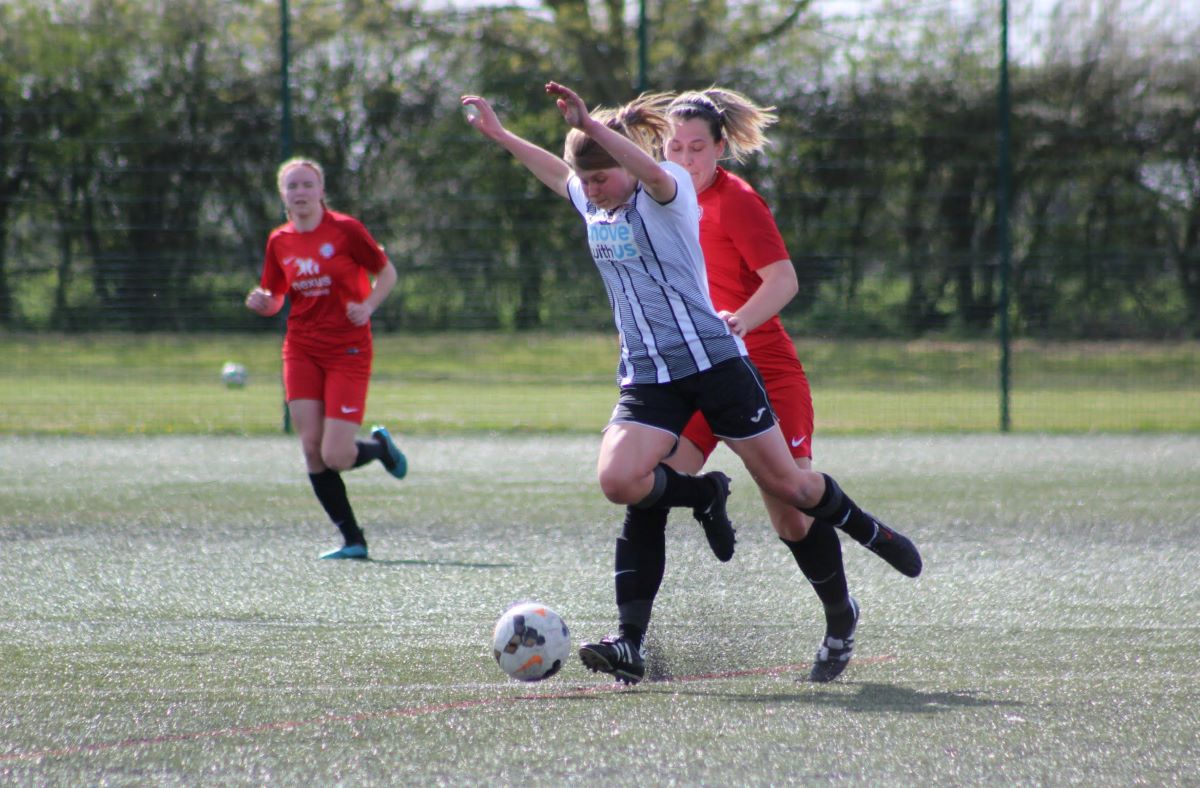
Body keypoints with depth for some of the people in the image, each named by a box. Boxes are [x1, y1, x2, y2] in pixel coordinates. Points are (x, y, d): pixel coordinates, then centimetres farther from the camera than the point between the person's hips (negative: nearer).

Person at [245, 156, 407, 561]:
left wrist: (368, 306, -15)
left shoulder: (345, 230, -6)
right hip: (302, 352, 4)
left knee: (335, 456, -13)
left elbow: (387, 272, 2)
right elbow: (275, 298, 15)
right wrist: (263, 302, -8)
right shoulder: (279, 242, 6)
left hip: (348, 351, -4)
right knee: (311, 449, -7)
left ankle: (380, 446, 23)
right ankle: (353, 539, 5)